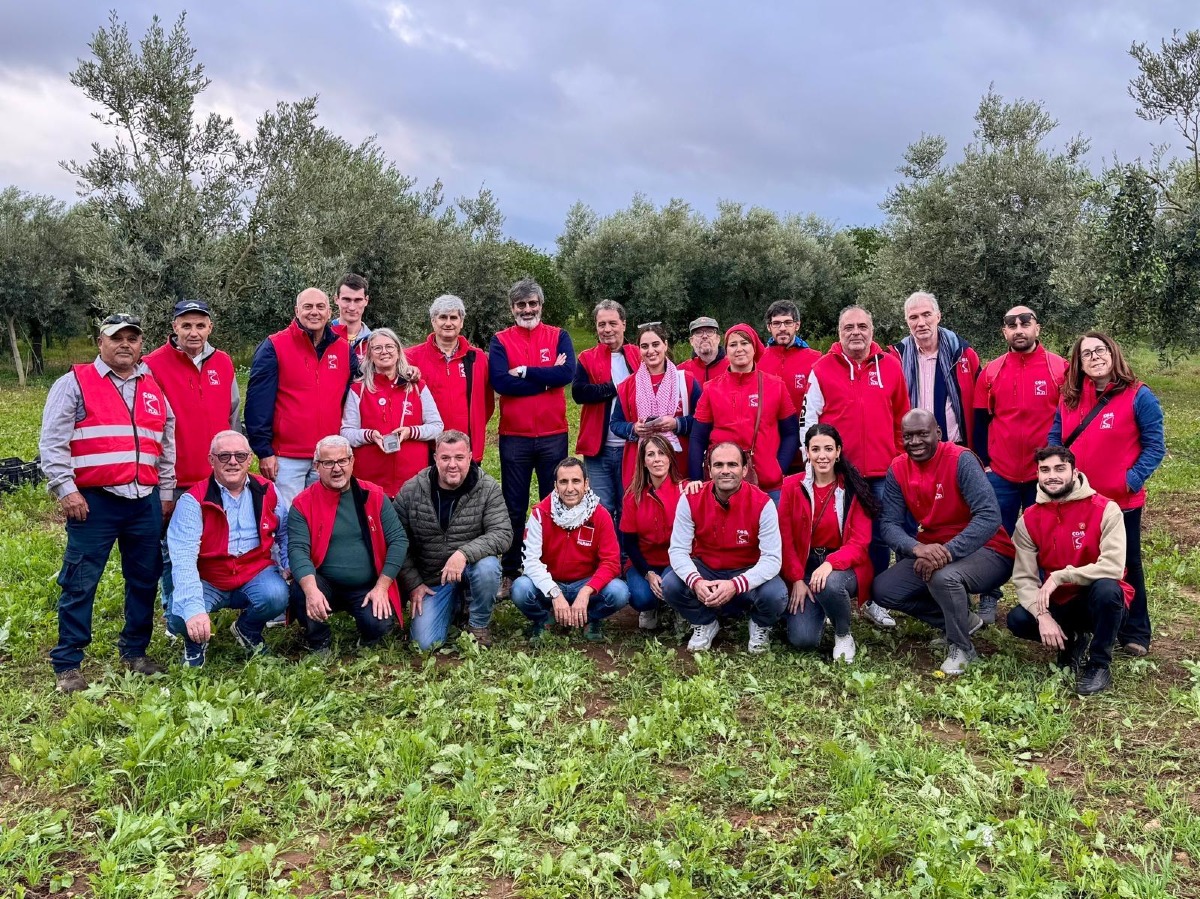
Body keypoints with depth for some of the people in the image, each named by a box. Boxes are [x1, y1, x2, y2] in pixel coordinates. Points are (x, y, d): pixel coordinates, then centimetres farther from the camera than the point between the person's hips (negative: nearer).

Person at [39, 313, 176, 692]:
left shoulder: (155, 389, 15)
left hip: (146, 502, 5)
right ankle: (67, 664, 10)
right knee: (79, 583, 0)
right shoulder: (74, 383, 1)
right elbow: (52, 442, -4)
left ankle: (135, 652, 24)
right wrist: (65, 489, -12)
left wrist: (166, 492, 17)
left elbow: (168, 444, 20)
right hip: (93, 502, -4)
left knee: (144, 579, 10)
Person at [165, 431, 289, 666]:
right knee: (179, 618, -30)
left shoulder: (267, 491, 0)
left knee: (276, 595, -29)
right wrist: (194, 608, -36)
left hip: (255, 575, 2)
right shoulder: (193, 500, -13)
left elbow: (285, 534, 12)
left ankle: (248, 631, 8)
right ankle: (196, 640, 12)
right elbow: (183, 559, -23)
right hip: (208, 582, -2)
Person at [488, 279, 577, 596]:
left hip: (554, 435, 1)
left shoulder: (558, 337, 4)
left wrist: (525, 372, -12)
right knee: (514, 508, 8)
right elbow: (500, 382, -15)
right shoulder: (501, 341, 2)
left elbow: (567, 373, -14)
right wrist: (547, 376, -13)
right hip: (514, 436, 0)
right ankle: (510, 574, 17)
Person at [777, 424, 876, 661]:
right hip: (804, 567, 1)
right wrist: (796, 579, -12)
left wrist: (830, 563, -28)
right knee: (802, 638, -18)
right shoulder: (792, 486, -1)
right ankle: (818, 613, 21)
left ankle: (843, 635, -5)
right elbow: (785, 539, -2)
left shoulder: (854, 489, -5)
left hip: (843, 567, -1)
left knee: (830, 584, -38)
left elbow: (859, 541, -11)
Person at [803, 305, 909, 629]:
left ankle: (873, 602, 21)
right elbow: (809, 420, 1)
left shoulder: (890, 366, 5)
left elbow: (902, 418, 9)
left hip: (881, 471, 2)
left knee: (878, 538, 8)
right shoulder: (822, 369, 0)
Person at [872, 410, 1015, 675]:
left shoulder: (961, 460, -20)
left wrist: (947, 551, -38)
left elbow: (990, 517, -29)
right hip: (930, 551, 6)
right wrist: (917, 548, -32)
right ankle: (963, 619, 8)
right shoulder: (897, 470, -4)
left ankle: (961, 647, -7)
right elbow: (889, 523, -10)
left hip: (986, 550, -6)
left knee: (944, 576, -36)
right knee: (882, 590, -9)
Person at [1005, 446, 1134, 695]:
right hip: (1060, 604, 3)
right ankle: (1073, 642, 8)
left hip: (1098, 601, -3)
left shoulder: (1105, 509, -15)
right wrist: (1043, 615, -26)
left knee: (1106, 588, -36)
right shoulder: (1028, 520, -5)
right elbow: (1024, 578, -10)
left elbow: (1113, 567, -27)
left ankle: (1098, 664, -12)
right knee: (1018, 620, -23)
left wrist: (1059, 577, -29)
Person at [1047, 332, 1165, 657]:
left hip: (1121, 502, -4)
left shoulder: (1138, 396, -10)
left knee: (1125, 565, 11)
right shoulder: (1069, 399, 4)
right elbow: (1054, 438, 9)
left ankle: (1134, 633, 24)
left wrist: (1132, 480, -19)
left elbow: (1155, 446, -10)